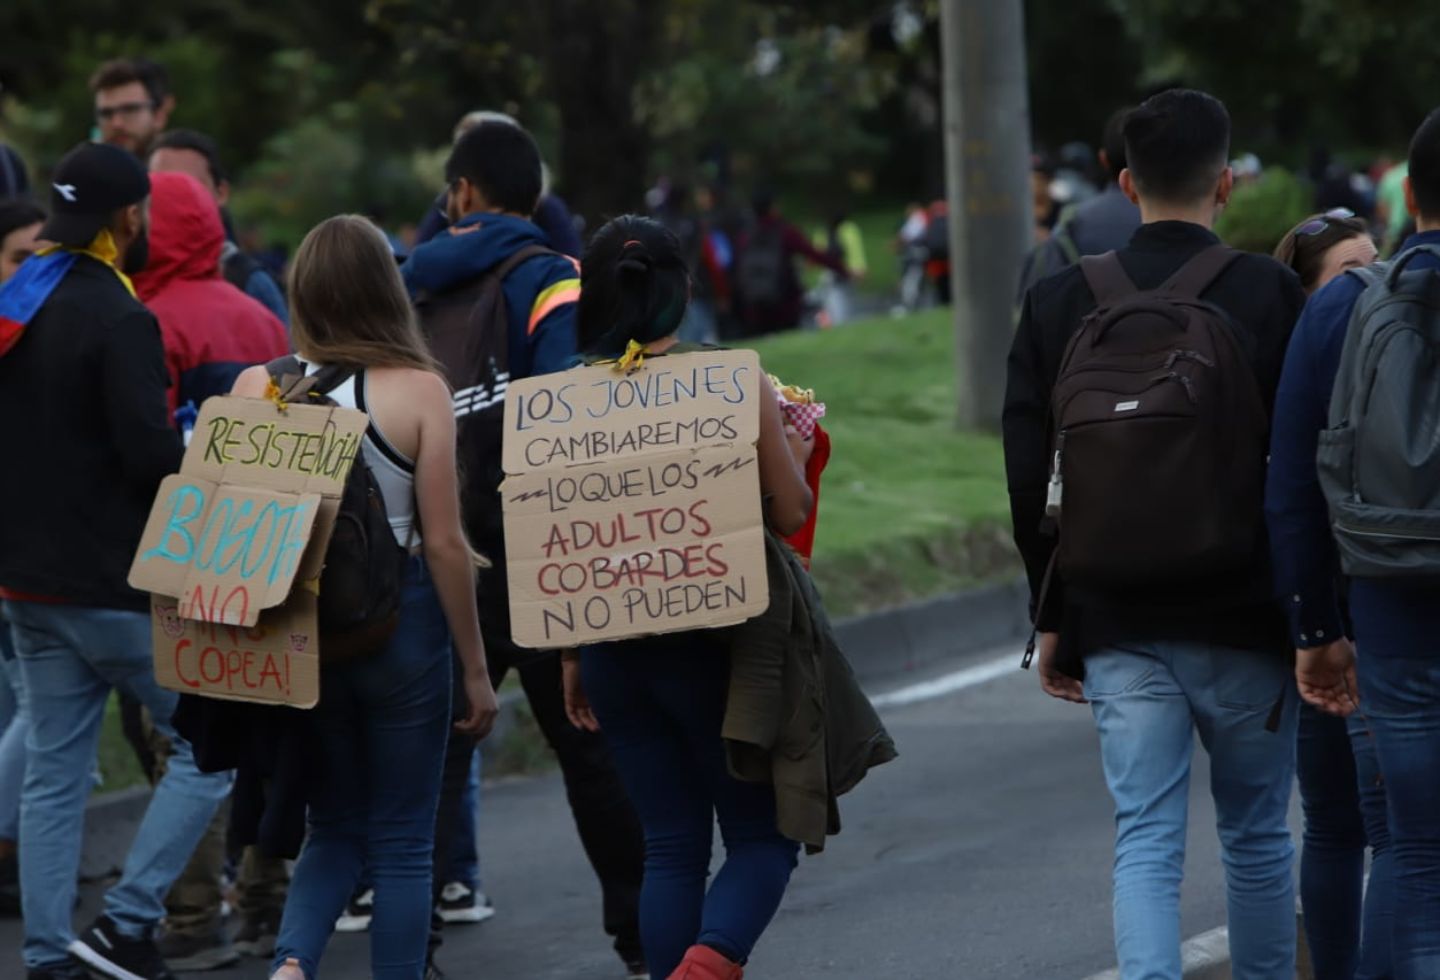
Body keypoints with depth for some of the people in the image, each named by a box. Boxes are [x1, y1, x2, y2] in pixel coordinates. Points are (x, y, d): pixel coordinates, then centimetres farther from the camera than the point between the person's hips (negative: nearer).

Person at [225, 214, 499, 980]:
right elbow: (444, 543, -10)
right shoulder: (418, 390, -10)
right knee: (402, 840, 10)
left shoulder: (255, 389, -4)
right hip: (400, 624, -3)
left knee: (335, 825, 17)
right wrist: (475, 670, -1)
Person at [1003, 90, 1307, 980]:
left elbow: (1029, 481, 5)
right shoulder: (1269, 295, -7)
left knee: (1146, 839, 1)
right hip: (1244, 621, -2)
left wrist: (1053, 620, 12)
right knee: (1256, 834, 13)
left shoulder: (1060, 305, 3)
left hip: (1117, 628, 2)